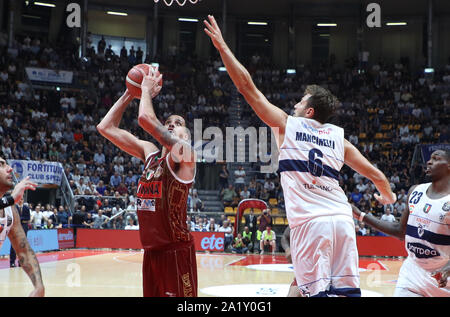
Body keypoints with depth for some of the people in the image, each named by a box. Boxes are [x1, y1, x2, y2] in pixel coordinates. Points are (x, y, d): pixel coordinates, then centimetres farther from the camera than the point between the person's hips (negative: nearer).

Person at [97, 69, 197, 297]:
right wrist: (129, 94, 7)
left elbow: (146, 119, -25)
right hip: (151, 251, 7)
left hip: (176, 251, -7)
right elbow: (106, 127, 10)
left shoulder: (184, 154, -11)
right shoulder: (149, 152, 10)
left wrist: (147, 90, -7)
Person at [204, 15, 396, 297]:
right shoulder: (339, 136, 17)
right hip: (342, 218, 4)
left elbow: (247, 87, 9)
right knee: (348, 291, 7)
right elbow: (374, 173, 21)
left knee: (318, 291, -4)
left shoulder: (287, 124, 8)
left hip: (309, 221, -4)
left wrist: (222, 46, 15)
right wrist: (388, 195, 42)